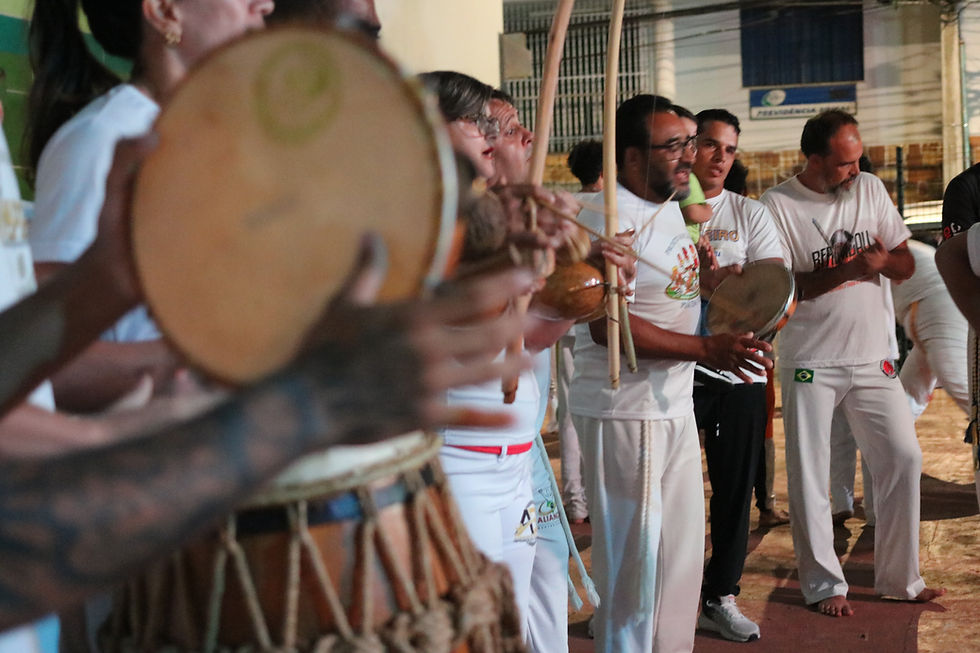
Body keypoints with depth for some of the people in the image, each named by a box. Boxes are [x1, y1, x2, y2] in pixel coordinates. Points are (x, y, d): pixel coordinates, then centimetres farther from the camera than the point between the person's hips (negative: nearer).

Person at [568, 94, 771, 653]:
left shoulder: (670, 207, 12)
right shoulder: (614, 220, -19)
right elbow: (608, 324, -25)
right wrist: (706, 349, -24)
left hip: (677, 407, 9)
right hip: (625, 414, -9)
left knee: (682, 552, 17)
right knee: (635, 560, 1)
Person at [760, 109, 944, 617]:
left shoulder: (870, 189, 5)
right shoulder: (778, 205, -9)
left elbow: (907, 265, 8)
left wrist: (883, 260, -15)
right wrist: (843, 270, -23)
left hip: (872, 357, 4)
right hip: (810, 364, -4)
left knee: (903, 460, 4)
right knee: (809, 476, 2)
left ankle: (900, 579, 19)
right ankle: (823, 584, 17)